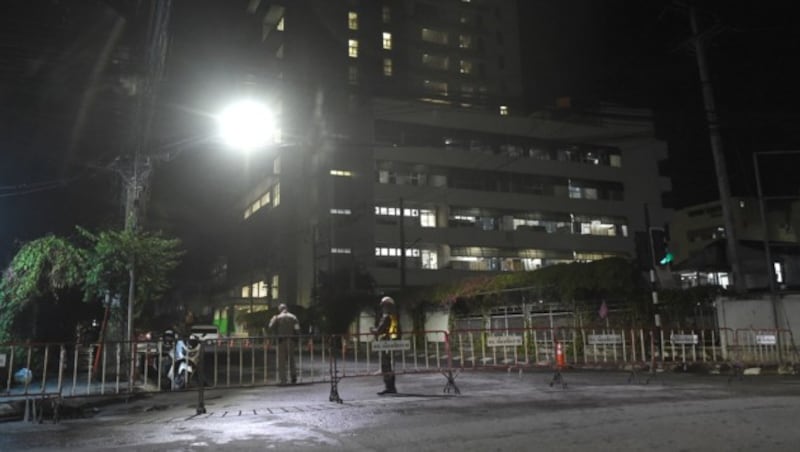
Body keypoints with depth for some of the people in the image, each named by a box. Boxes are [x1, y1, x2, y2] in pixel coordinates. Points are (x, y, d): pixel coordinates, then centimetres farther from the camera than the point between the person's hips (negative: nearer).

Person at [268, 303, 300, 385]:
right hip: (291, 340, 2)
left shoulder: (277, 317, 0)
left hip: (282, 340, -2)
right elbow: (297, 329, -5)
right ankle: (293, 376, 10)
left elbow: (271, 327, -13)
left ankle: (282, 379, 3)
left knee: (282, 360, 4)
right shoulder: (293, 317, 5)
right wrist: (294, 335, 11)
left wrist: (277, 334, 1)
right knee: (291, 359, 14)